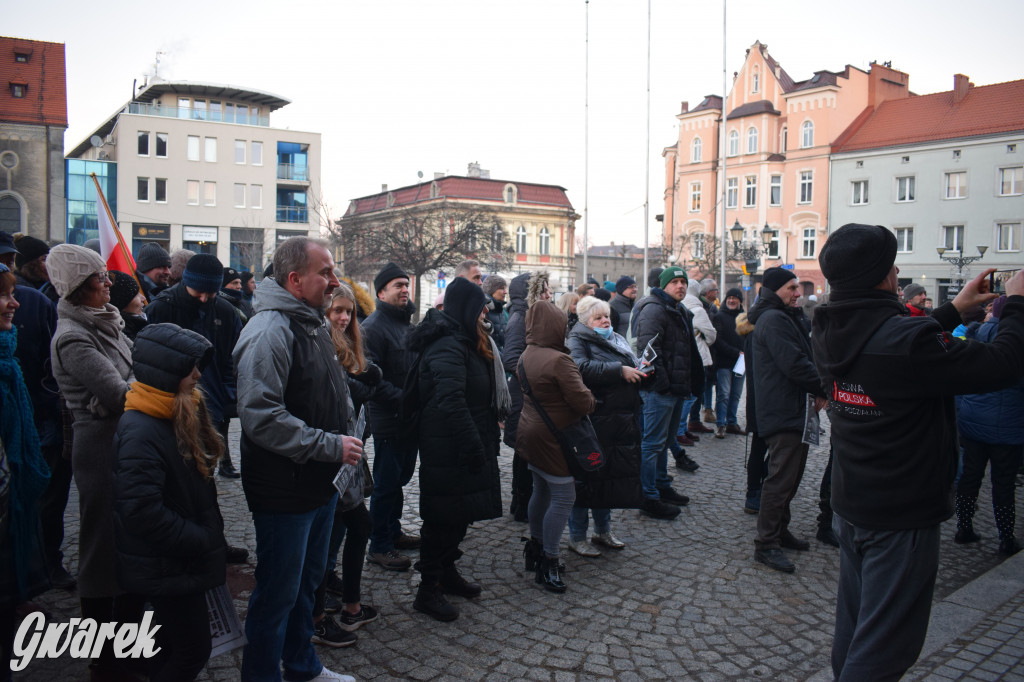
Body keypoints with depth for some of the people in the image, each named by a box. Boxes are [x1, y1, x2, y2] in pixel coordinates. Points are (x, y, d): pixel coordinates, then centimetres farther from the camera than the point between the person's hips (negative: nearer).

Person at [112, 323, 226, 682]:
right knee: (194, 649, 2)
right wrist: (201, 539, -21)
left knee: (170, 638, 25)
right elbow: (142, 513, -31)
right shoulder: (140, 432, -26)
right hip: (167, 568, -9)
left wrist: (209, 531, 6)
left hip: (182, 557, 9)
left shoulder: (181, 414, 3)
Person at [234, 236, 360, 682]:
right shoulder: (270, 330, -21)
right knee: (278, 592, 6)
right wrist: (330, 445, -24)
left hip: (320, 482, 10)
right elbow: (261, 417, -29)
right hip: (285, 490, -10)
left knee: (308, 580, 23)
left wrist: (344, 440, 13)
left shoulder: (311, 323, 12)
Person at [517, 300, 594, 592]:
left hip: (530, 434, 9)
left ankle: (536, 545, 34)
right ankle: (548, 563, 3)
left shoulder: (526, 356, 5)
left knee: (541, 491, 20)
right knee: (563, 497, -2)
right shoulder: (558, 360, -23)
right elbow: (583, 402, -21)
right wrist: (589, 400, 3)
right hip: (552, 439, -9)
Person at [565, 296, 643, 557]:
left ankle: (603, 531, 31)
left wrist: (640, 371, 0)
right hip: (594, 421, -7)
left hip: (621, 422, 8)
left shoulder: (617, 340, 18)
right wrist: (619, 370, -25)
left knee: (611, 474, 15)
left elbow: (632, 367, 23)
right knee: (587, 476, 1)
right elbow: (582, 368, -26)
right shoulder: (578, 340, -7)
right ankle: (577, 537, 14)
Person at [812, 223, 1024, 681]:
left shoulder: (829, 333, -3)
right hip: (903, 518, -7)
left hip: (850, 506, 8)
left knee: (853, 629, 23)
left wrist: (954, 309, 18)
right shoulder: (904, 339, -28)